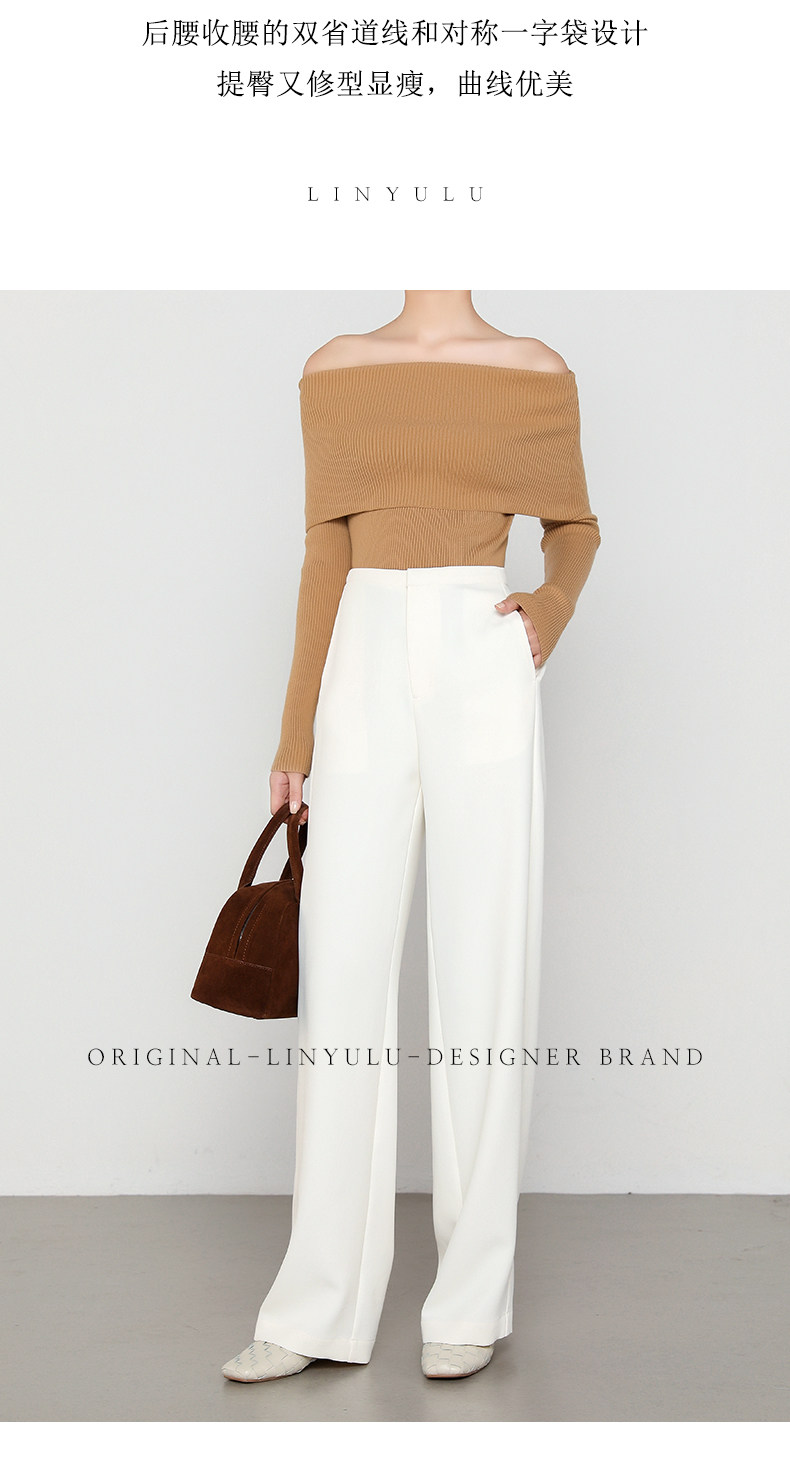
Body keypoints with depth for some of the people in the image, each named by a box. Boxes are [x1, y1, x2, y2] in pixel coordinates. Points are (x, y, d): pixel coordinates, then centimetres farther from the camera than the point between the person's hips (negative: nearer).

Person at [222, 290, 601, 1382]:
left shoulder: (535, 371, 7)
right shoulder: (334, 370, 13)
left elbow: (574, 524, 18)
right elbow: (326, 554, 13)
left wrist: (553, 607, -5)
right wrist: (296, 731, 10)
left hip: (482, 668, -2)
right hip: (367, 671, 3)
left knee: (482, 974, -2)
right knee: (341, 974, 0)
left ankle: (471, 1301, 11)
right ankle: (321, 1309, 8)